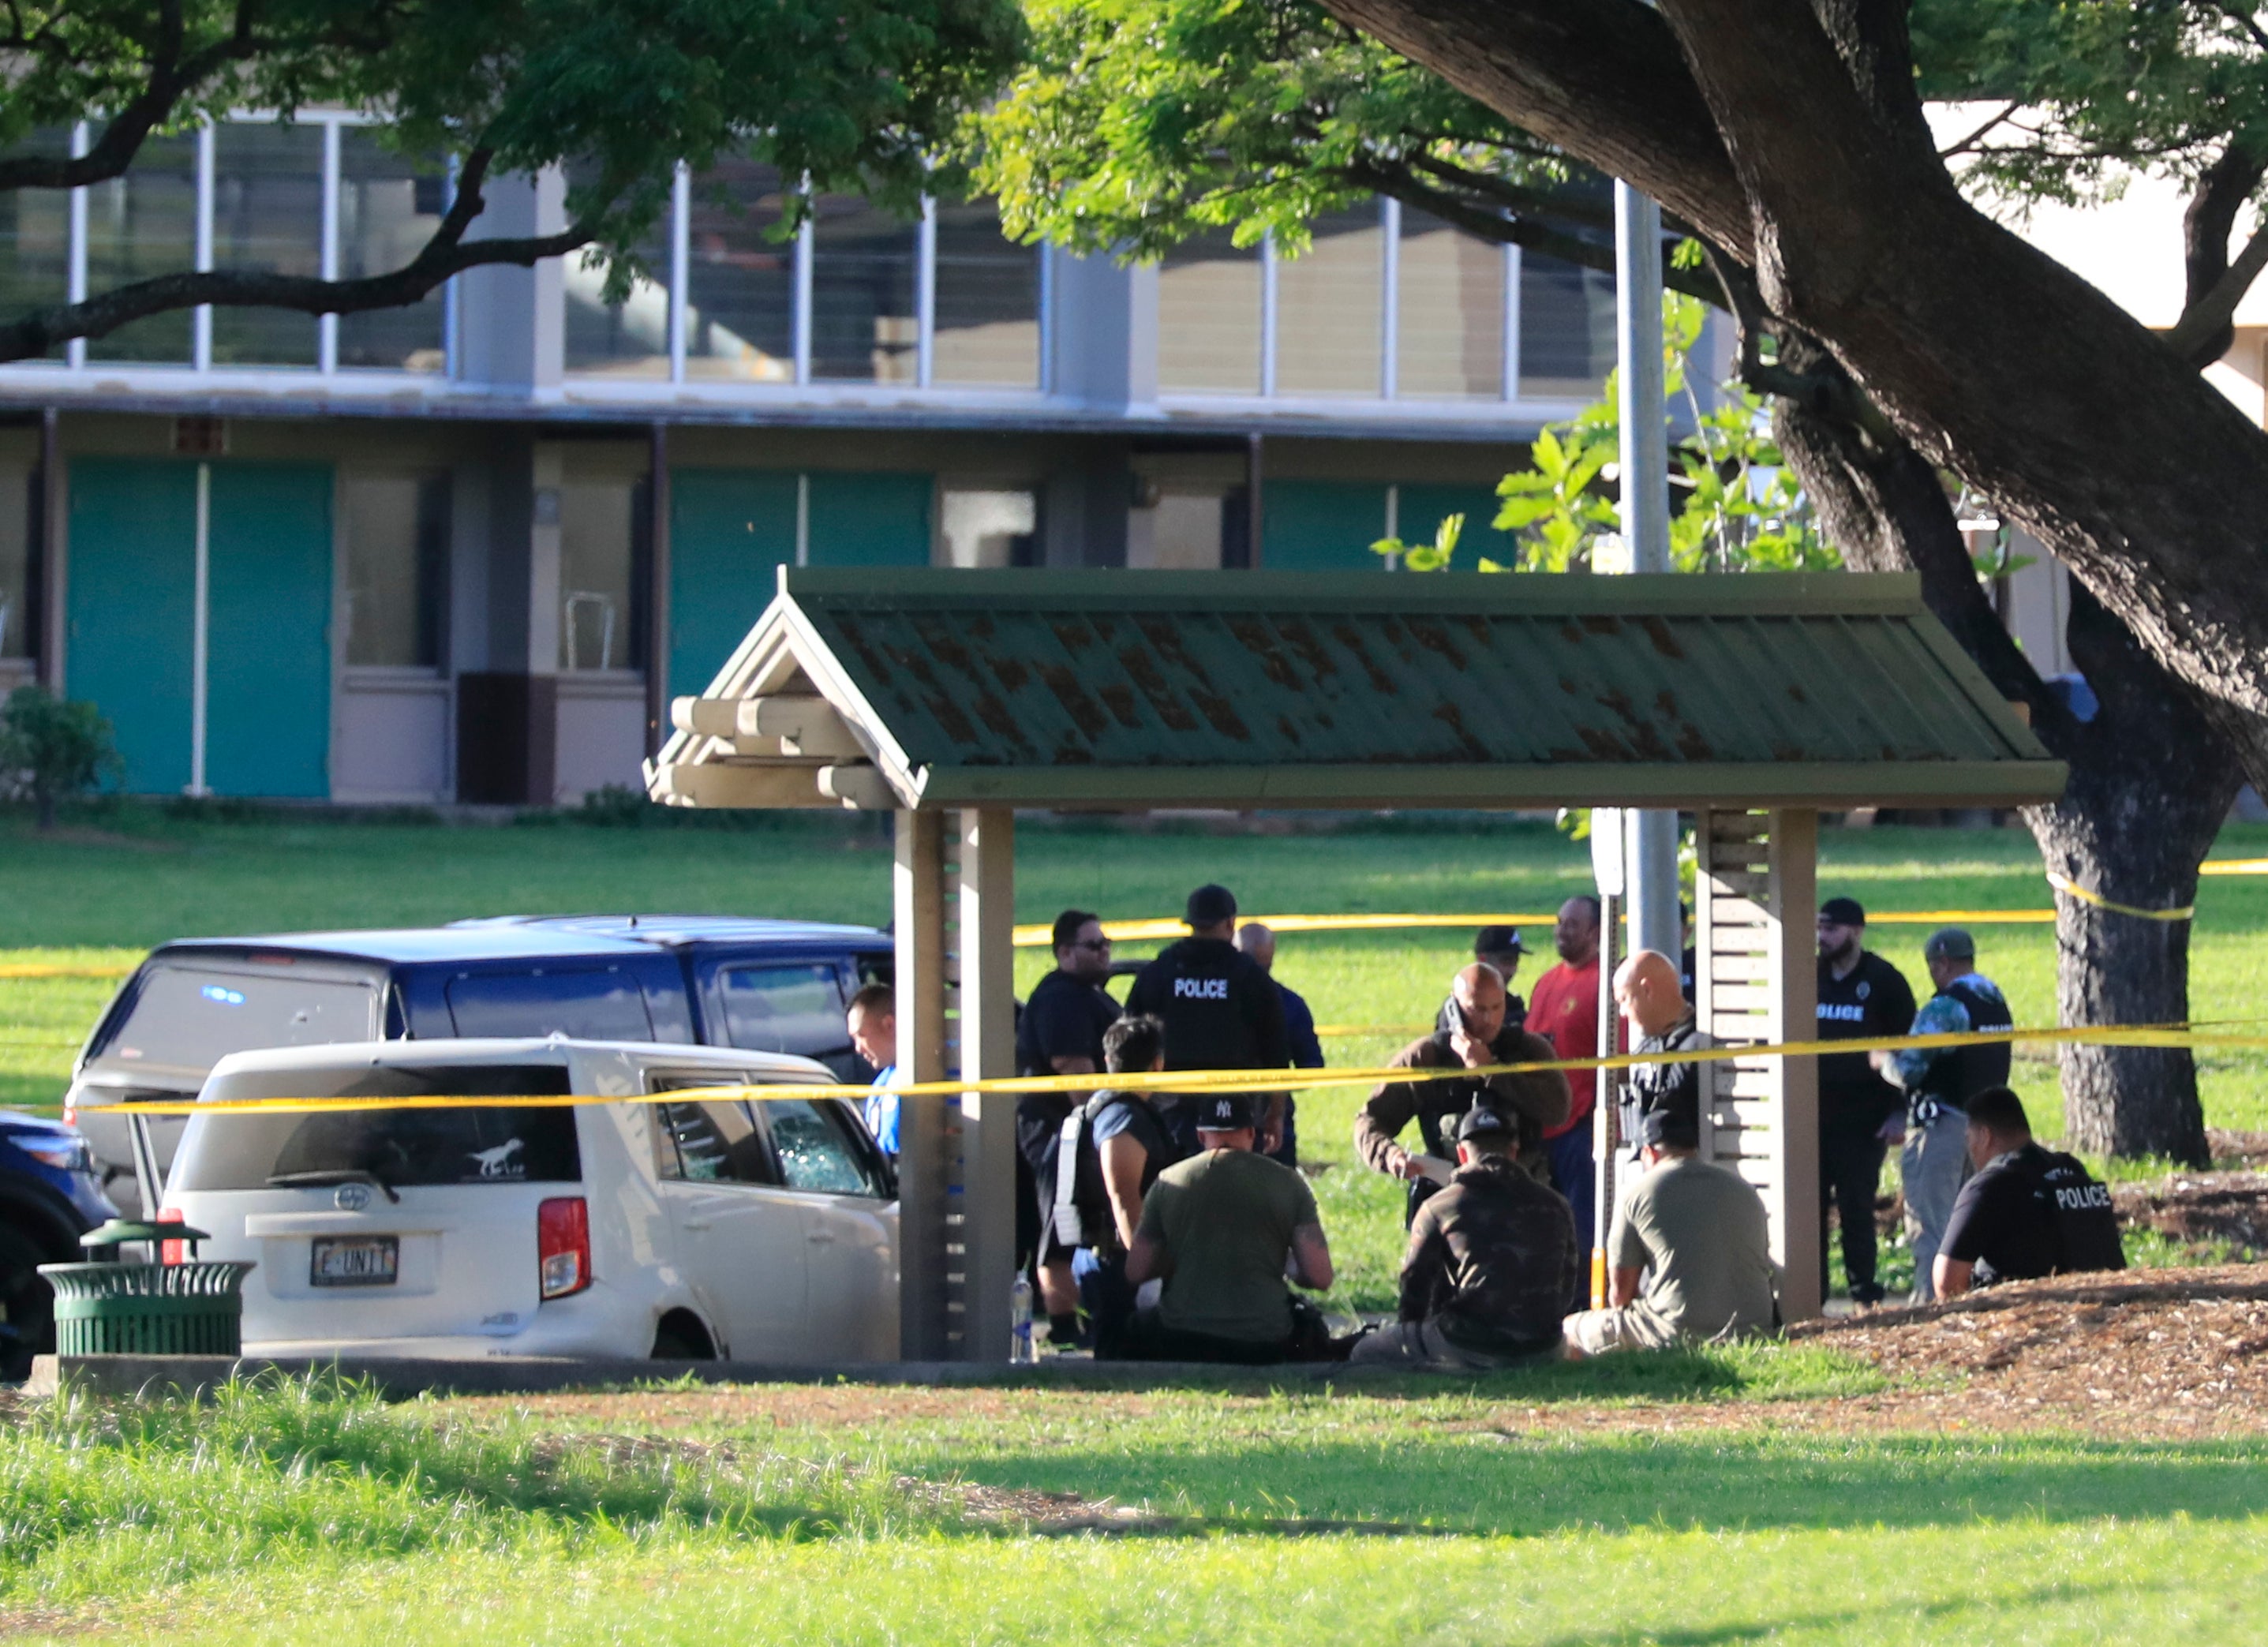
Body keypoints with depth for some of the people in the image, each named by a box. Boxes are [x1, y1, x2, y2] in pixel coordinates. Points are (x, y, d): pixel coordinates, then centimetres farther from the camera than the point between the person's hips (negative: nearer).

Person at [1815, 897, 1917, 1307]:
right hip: (1813, 1114, 4)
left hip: (1862, 1117, -4)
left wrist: (1900, 1110, -6)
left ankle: (1864, 1288, 2)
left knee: (1856, 1204, -4)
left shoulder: (1884, 981, 0)